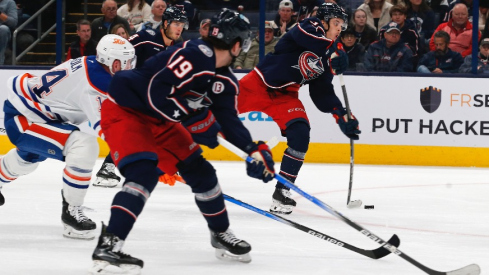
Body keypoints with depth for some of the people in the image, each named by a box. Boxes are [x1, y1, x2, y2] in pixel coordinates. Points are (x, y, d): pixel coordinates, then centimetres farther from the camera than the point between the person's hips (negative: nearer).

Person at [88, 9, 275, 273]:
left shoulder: (225, 80, 2)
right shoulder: (194, 55, -28)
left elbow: (229, 122, 6)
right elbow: (156, 93, -33)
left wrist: (255, 150, -8)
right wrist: (196, 120, -30)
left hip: (159, 120, 10)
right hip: (125, 110, -10)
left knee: (199, 170, 12)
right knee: (144, 172, -28)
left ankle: (221, 234, 32)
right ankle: (108, 246, -35)